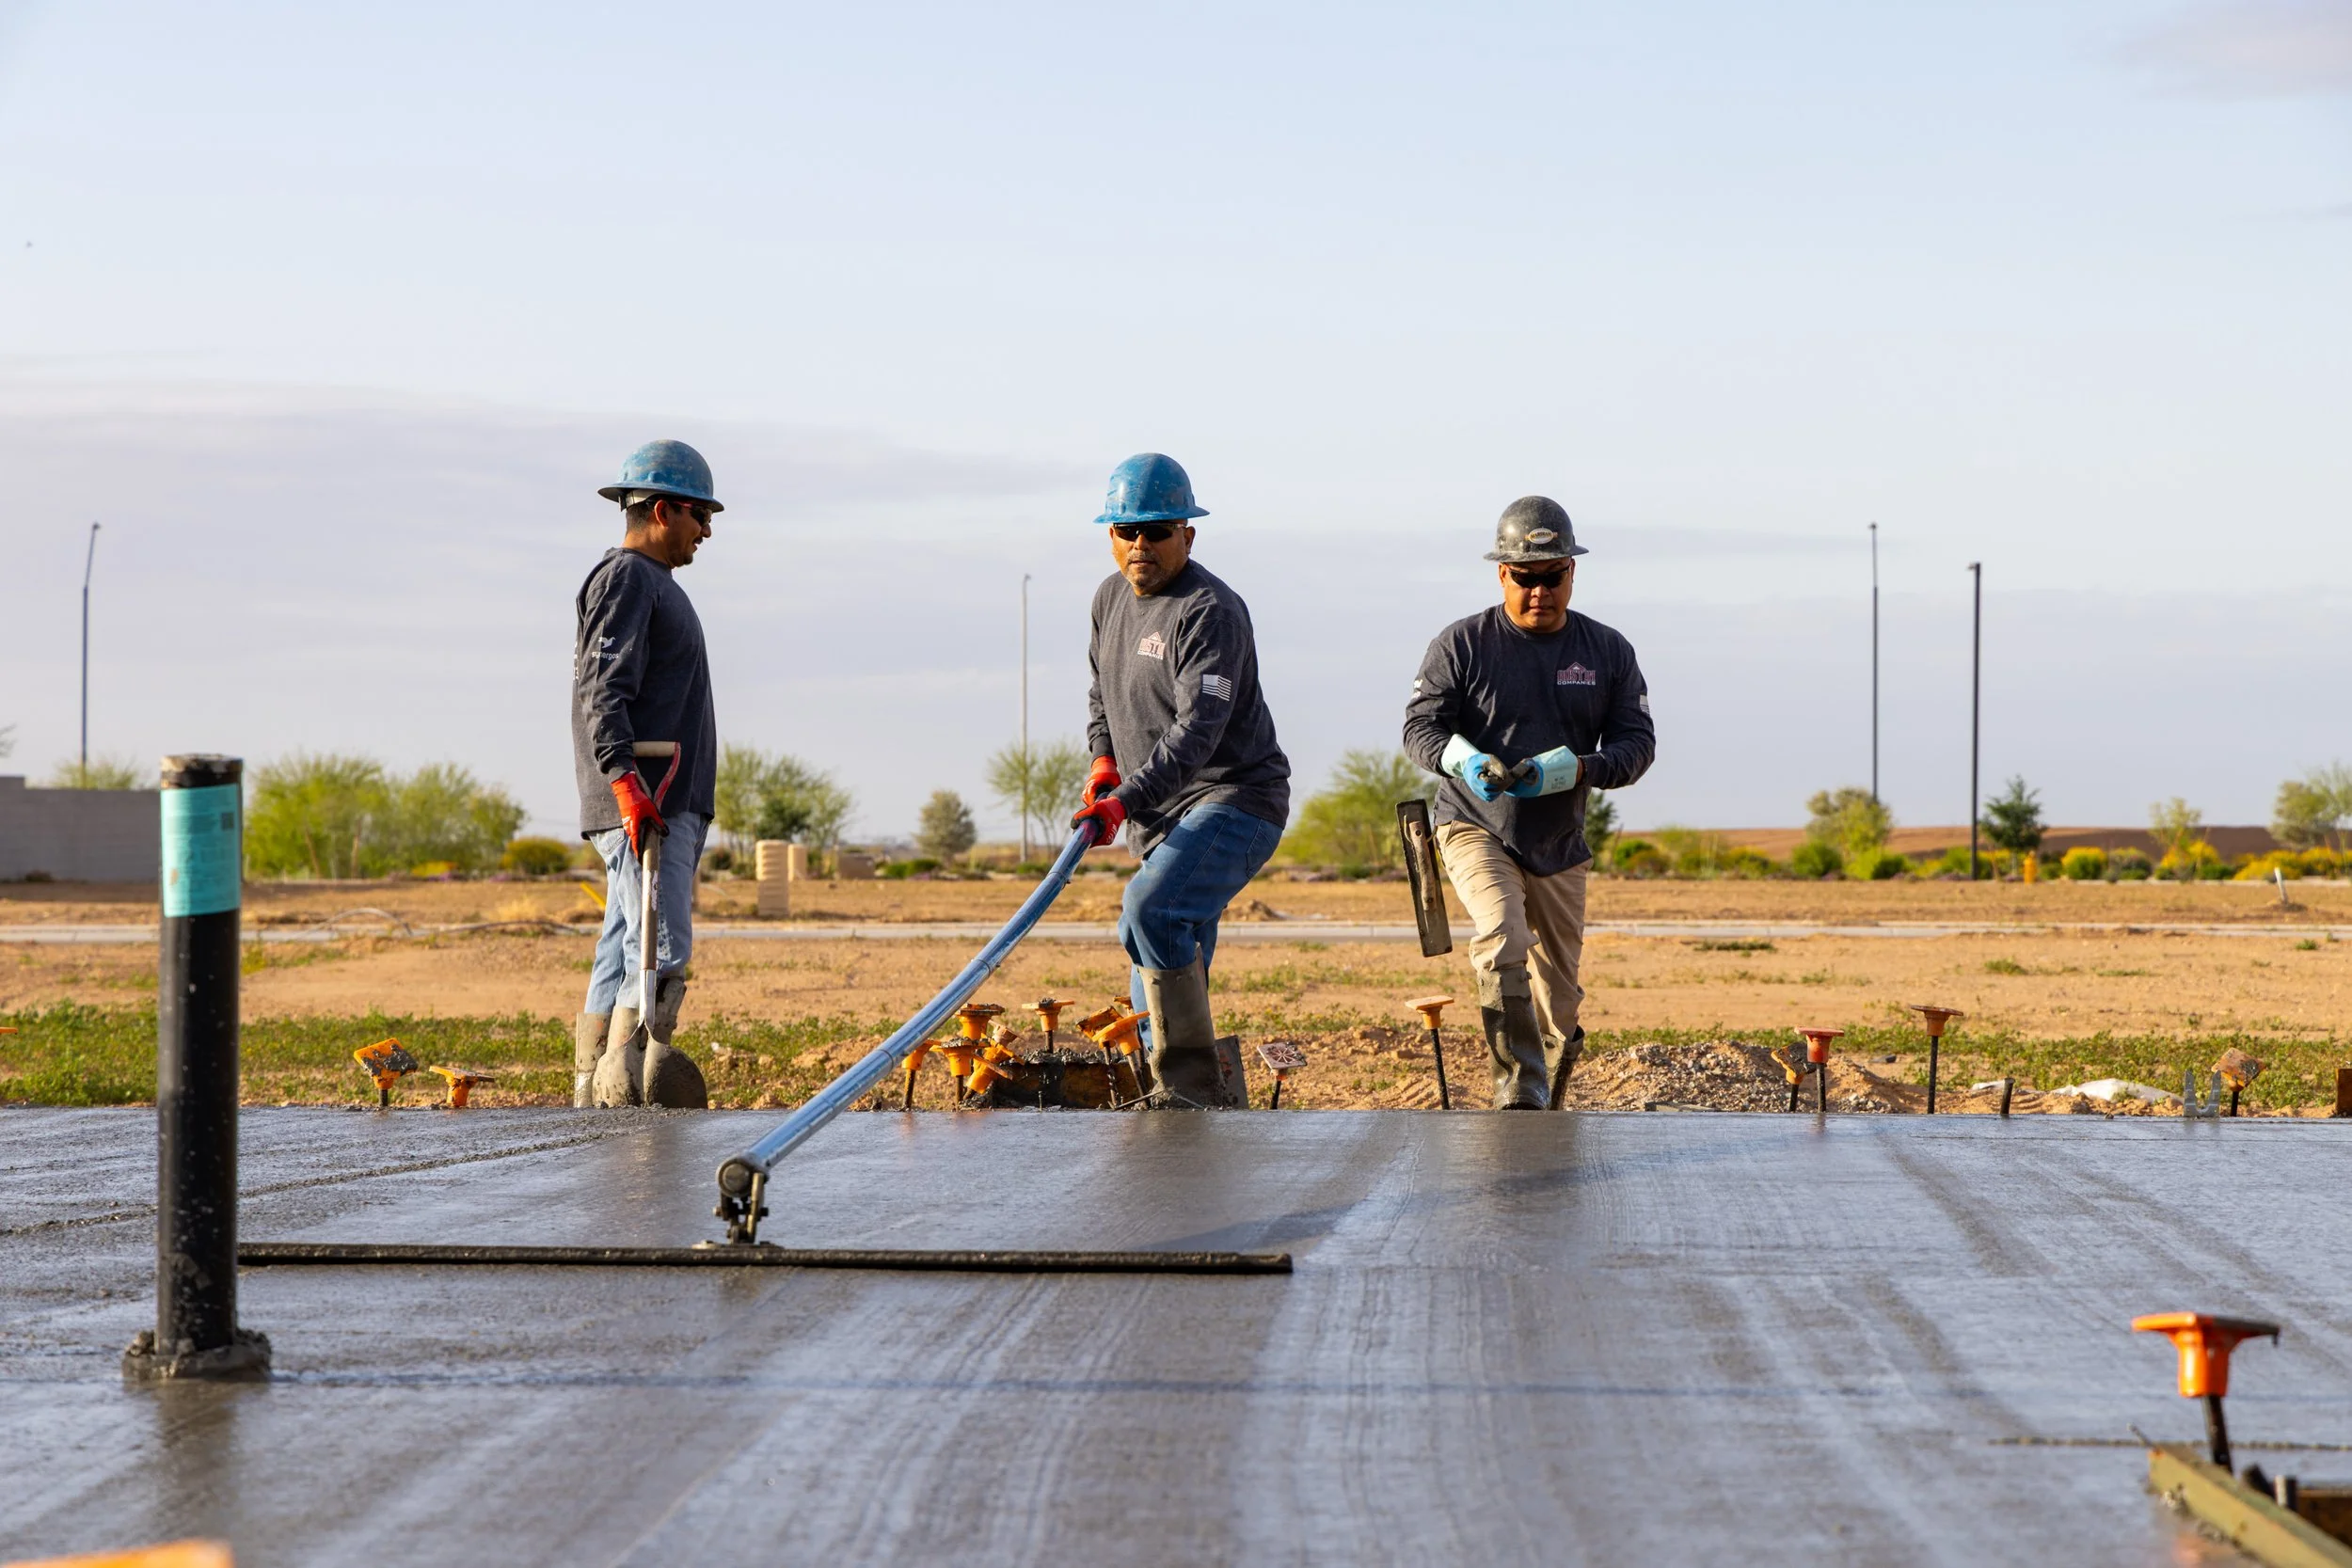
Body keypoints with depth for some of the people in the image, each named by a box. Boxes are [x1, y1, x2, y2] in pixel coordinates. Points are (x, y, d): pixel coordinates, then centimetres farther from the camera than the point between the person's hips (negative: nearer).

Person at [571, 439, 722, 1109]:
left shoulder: (651, 583, 24)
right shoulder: (626, 578, -8)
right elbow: (602, 691, -19)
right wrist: (628, 784, -29)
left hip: (666, 803, 11)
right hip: (641, 803, -11)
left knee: (623, 952, 9)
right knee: (662, 952, -16)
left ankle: (593, 1095, 10)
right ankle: (632, 1090, -19)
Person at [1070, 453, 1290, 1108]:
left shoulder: (1209, 611, -17)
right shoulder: (1111, 597, 10)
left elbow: (1196, 730, -27)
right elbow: (1101, 688, 28)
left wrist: (1124, 801, -35)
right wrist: (1104, 759, 10)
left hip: (1235, 799, -9)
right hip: (1160, 814, 9)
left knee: (1151, 907, -29)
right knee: (1166, 964, 11)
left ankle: (1194, 1080, -27)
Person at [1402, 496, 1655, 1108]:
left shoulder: (1608, 652, 2)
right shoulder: (1461, 644, -5)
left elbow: (1636, 742, -2)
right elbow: (1420, 726, -7)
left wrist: (1573, 769, -22)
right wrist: (1464, 759, -29)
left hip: (1559, 846, 4)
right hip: (1476, 830, -3)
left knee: (1558, 1006, 10)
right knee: (1503, 942, -30)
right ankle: (1519, 1096, -32)